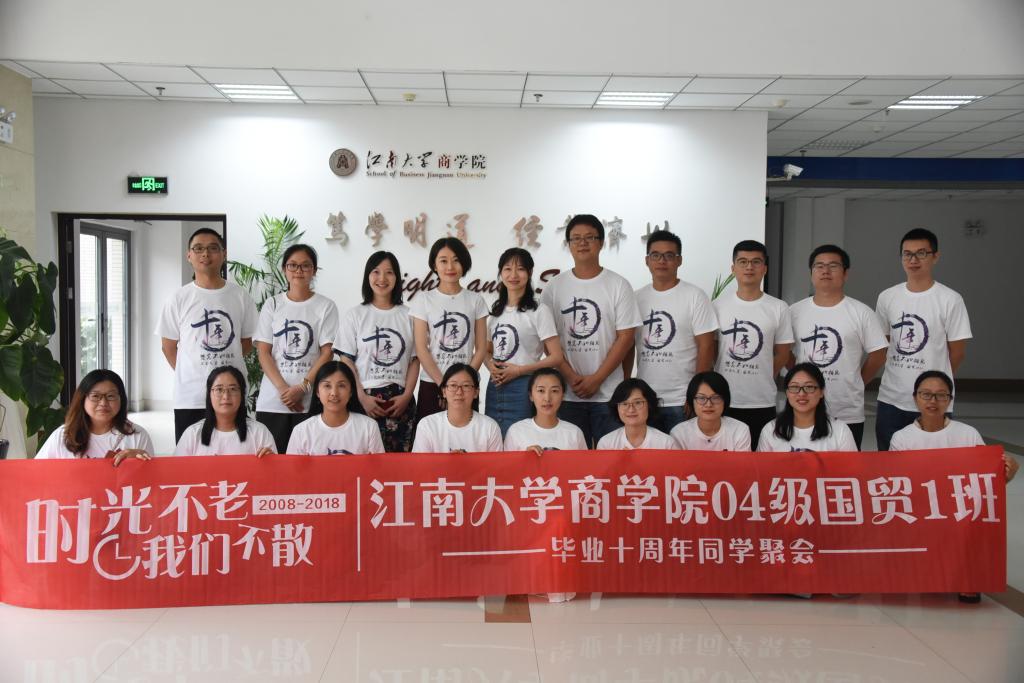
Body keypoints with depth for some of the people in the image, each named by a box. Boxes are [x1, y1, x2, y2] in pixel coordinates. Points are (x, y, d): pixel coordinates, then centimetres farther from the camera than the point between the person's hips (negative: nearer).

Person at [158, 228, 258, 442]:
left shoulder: (240, 296, 4)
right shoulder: (180, 298, 1)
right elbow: (168, 347, 7)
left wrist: (223, 366, 8)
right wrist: (192, 375, 6)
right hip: (189, 397, -1)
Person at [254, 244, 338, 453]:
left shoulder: (326, 306, 3)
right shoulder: (272, 305, 9)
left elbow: (327, 353, -2)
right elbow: (263, 352, 4)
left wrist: (302, 388, -12)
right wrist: (282, 388, -10)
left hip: (311, 401, -2)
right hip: (272, 400, 2)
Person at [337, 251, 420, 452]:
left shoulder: (408, 315, 7)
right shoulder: (354, 315, 5)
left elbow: (415, 359, 7)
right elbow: (346, 361, 2)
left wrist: (407, 395, -5)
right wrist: (362, 397, -9)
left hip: (400, 400, 1)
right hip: (365, 399, -1)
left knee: (399, 453, -1)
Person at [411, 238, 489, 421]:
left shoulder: (475, 300, 5)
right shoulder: (424, 300, 1)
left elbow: (481, 348, 2)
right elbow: (421, 349, -4)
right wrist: (443, 384, -11)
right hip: (431, 385, -1)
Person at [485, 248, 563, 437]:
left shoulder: (539, 311, -6)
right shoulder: (496, 311, 13)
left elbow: (556, 357, -9)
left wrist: (520, 370, -15)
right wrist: (490, 365, -3)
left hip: (522, 388, -6)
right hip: (494, 388, 6)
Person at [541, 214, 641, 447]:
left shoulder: (618, 285, 0)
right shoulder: (554, 287, 5)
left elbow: (625, 337, -4)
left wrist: (596, 379, -11)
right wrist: (571, 377, -9)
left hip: (608, 393, -1)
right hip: (567, 393, 1)